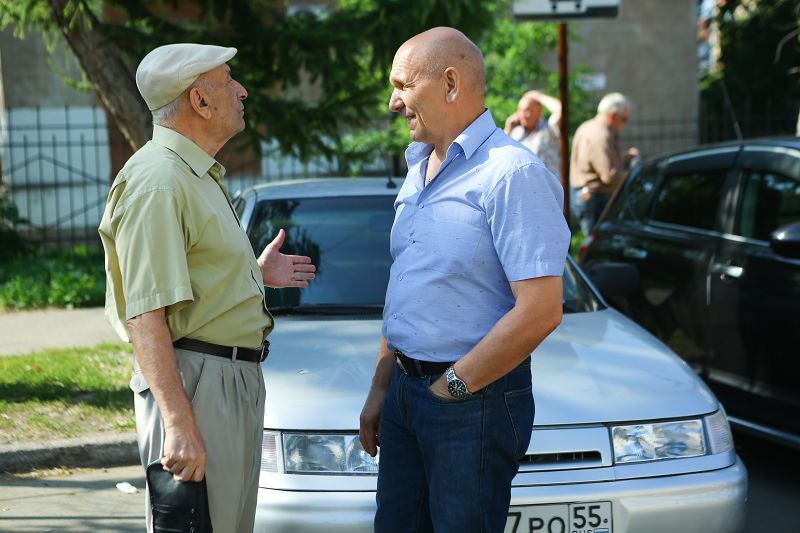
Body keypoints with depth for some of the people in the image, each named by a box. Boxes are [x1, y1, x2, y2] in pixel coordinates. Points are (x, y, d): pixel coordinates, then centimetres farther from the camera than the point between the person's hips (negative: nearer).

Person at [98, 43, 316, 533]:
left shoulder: (199, 175, 17)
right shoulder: (157, 182, -17)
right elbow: (145, 314, -24)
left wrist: (255, 272, 21)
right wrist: (178, 422, -28)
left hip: (237, 380, 11)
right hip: (193, 382, -10)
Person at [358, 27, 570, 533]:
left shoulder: (513, 174, -16)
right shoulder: (419, 171, 14)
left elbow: (540, 311, -22)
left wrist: (452, 386, -15)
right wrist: (380, 389, 17)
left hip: (475, 400, -8)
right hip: (406, 391, 8)